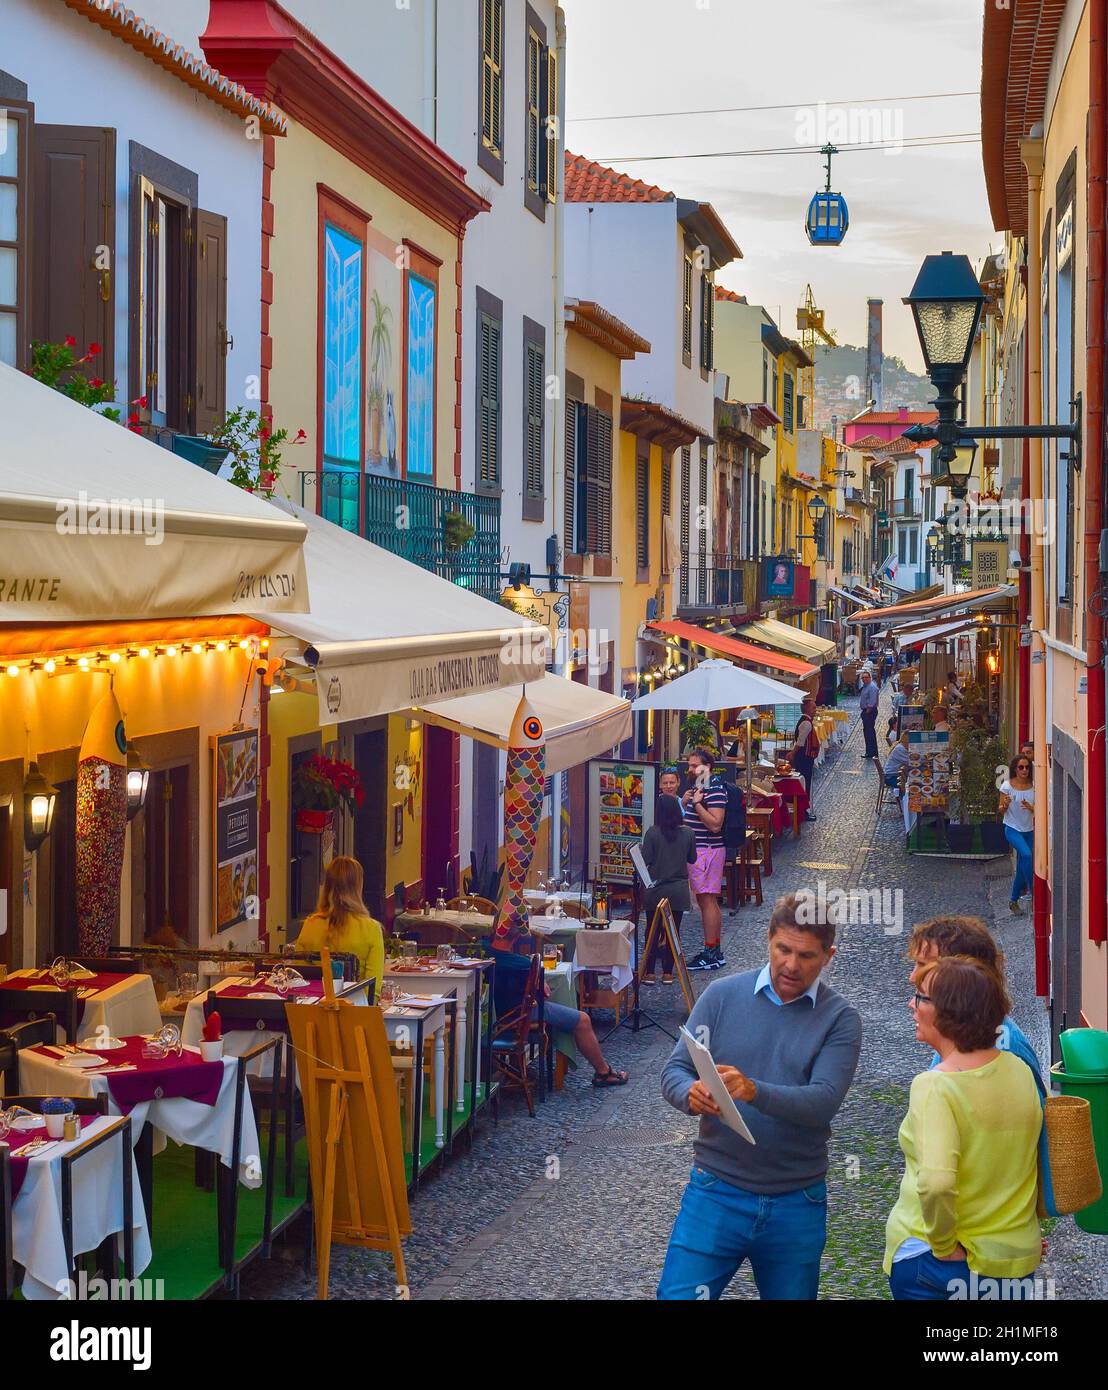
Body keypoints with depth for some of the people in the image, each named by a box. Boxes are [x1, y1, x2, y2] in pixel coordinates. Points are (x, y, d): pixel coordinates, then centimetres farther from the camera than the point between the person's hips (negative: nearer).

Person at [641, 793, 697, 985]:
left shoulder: (653, 833, -13)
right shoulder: (688, 833, -7)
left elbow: (645, 860, -11)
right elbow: (692, 859, 5)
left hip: (656, 889, -1)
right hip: (679, 890, 1)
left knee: (653, 931, 8)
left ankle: (649, 973, 7)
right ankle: (668, 973, 11)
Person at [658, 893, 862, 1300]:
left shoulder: (839, 1018, -4)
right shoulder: (722, 995, 0)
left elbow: (824, 1102, -18)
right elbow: (674, 1070, -1)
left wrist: (753, 1091, -35)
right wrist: (691, 1094, -26)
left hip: (796, 1205, 0)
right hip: (716, 1192, 0)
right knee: (678, 1295, -7)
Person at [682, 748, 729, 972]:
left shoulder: (715, 789, -16)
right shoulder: (699, 786, 15)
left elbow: (715, 824, -24)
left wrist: (696, 804, -24)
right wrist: (685, 804, 6)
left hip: (708, 850, -10)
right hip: (698, 850, 10)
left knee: (707, 901, -7)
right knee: (706, 901, 13)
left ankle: (711, 955, -5)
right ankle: (715, 950, 19)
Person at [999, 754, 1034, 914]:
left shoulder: (1033, 787, -2)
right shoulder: (1007, 786, -8)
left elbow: (1037, 810, 2)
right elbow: (1001, 811, -3)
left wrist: (1030, 807, -20)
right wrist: (1005, 805, -25)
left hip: (1029, 830, 4)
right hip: (1012, 829, -4)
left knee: (1022, 866, 6)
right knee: (1026, 854, -28)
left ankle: (1014, 900, 22)